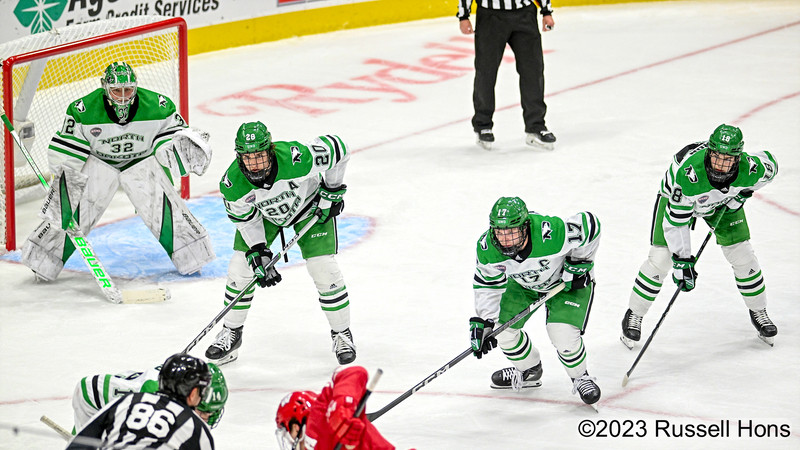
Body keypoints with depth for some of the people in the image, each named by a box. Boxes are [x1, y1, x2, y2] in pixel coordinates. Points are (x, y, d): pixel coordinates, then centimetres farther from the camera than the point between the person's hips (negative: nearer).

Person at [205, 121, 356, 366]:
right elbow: (245, 218, -13)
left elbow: (336, 147, -25)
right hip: (264, 213, 2)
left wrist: (333, 190, -16)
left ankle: (342, 334, 10)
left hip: (310, 205, -2)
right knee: (241, 267, -5)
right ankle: (231, 334, 16)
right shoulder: (232, 183, -32)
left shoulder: (296, 159, -42)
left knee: (324, 269, -10)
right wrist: (259, 253, -21)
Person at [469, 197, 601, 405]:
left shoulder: (552, 234, -44)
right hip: (523, 282, 5)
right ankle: (529, 371, 31)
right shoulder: (487, 248, -28)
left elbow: (589, 224, -26)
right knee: (503, 327, 0)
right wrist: (484, 322, -15)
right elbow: (487, 284, -10)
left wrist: (578, 262, -19)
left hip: (566, 279, -5)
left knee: (562, 334, -21)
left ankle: (580, 377, 10)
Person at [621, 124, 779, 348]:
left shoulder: (750, 168, -35)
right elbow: (675, 221, -34)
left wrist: (743, 193, -10)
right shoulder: (687, 172, -44)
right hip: (677, 196, -3)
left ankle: (758, 312, 24)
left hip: (724, 202, 3)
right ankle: (633, 315, 10)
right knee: (660, 259, -10)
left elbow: (770, 165, -7)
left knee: (742, 255, -1)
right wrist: (682, 260, -34)